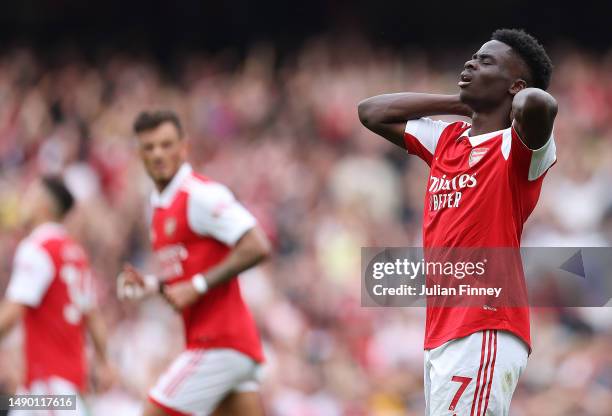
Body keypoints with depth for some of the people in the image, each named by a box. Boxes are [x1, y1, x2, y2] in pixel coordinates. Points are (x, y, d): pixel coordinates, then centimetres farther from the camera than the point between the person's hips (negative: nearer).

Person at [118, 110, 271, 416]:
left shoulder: (201, 194, -11)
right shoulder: (159, 204, 18)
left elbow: (256, 247, -20)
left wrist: (196, 286, -20)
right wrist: (150, 285, 9)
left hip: (219, 342, -9)